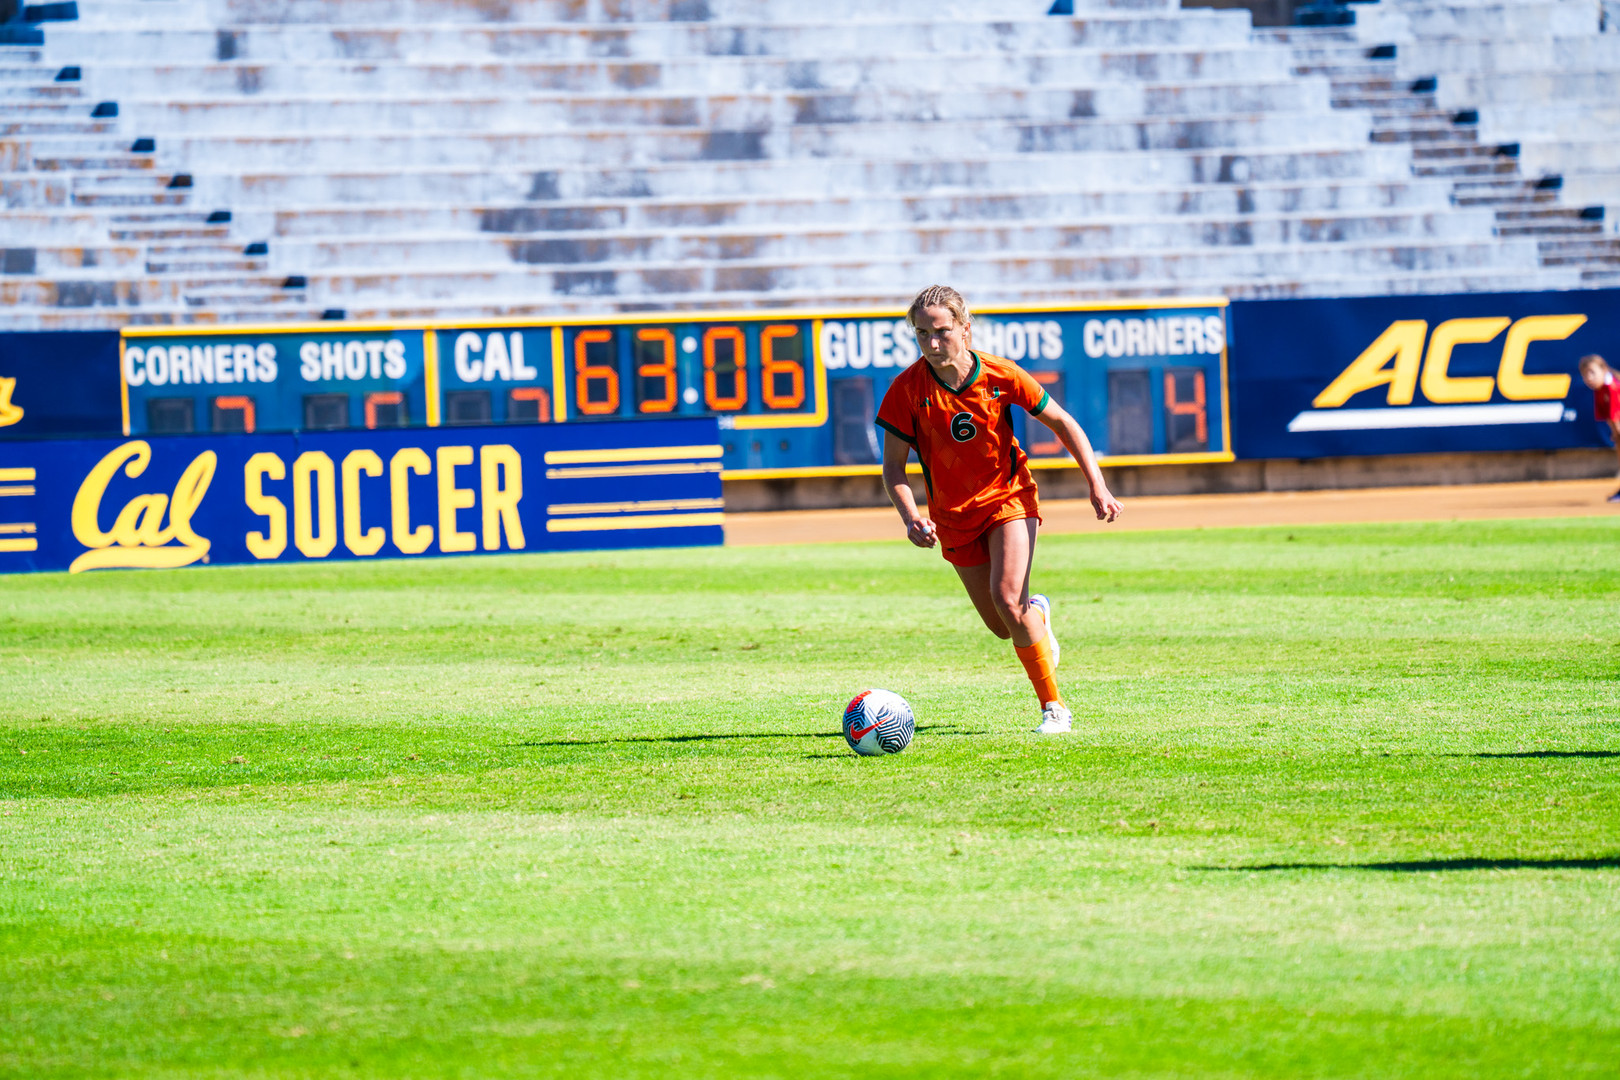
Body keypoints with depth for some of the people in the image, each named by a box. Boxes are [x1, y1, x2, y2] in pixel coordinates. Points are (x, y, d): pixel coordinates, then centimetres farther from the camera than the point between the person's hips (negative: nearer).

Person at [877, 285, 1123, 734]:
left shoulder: (1001, 376, -17)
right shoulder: (908, 388, -17)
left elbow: (1062, 423, -3)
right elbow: (893, 467, -10)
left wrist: (1097, 487, -9)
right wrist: (911, 517, -27)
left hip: (1009, 498, -2)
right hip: (954, 516, 2)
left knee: (1007, 596, -24)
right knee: (1003, 628, 5)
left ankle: (1054, 706, -11)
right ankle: (1037, 612, 45)